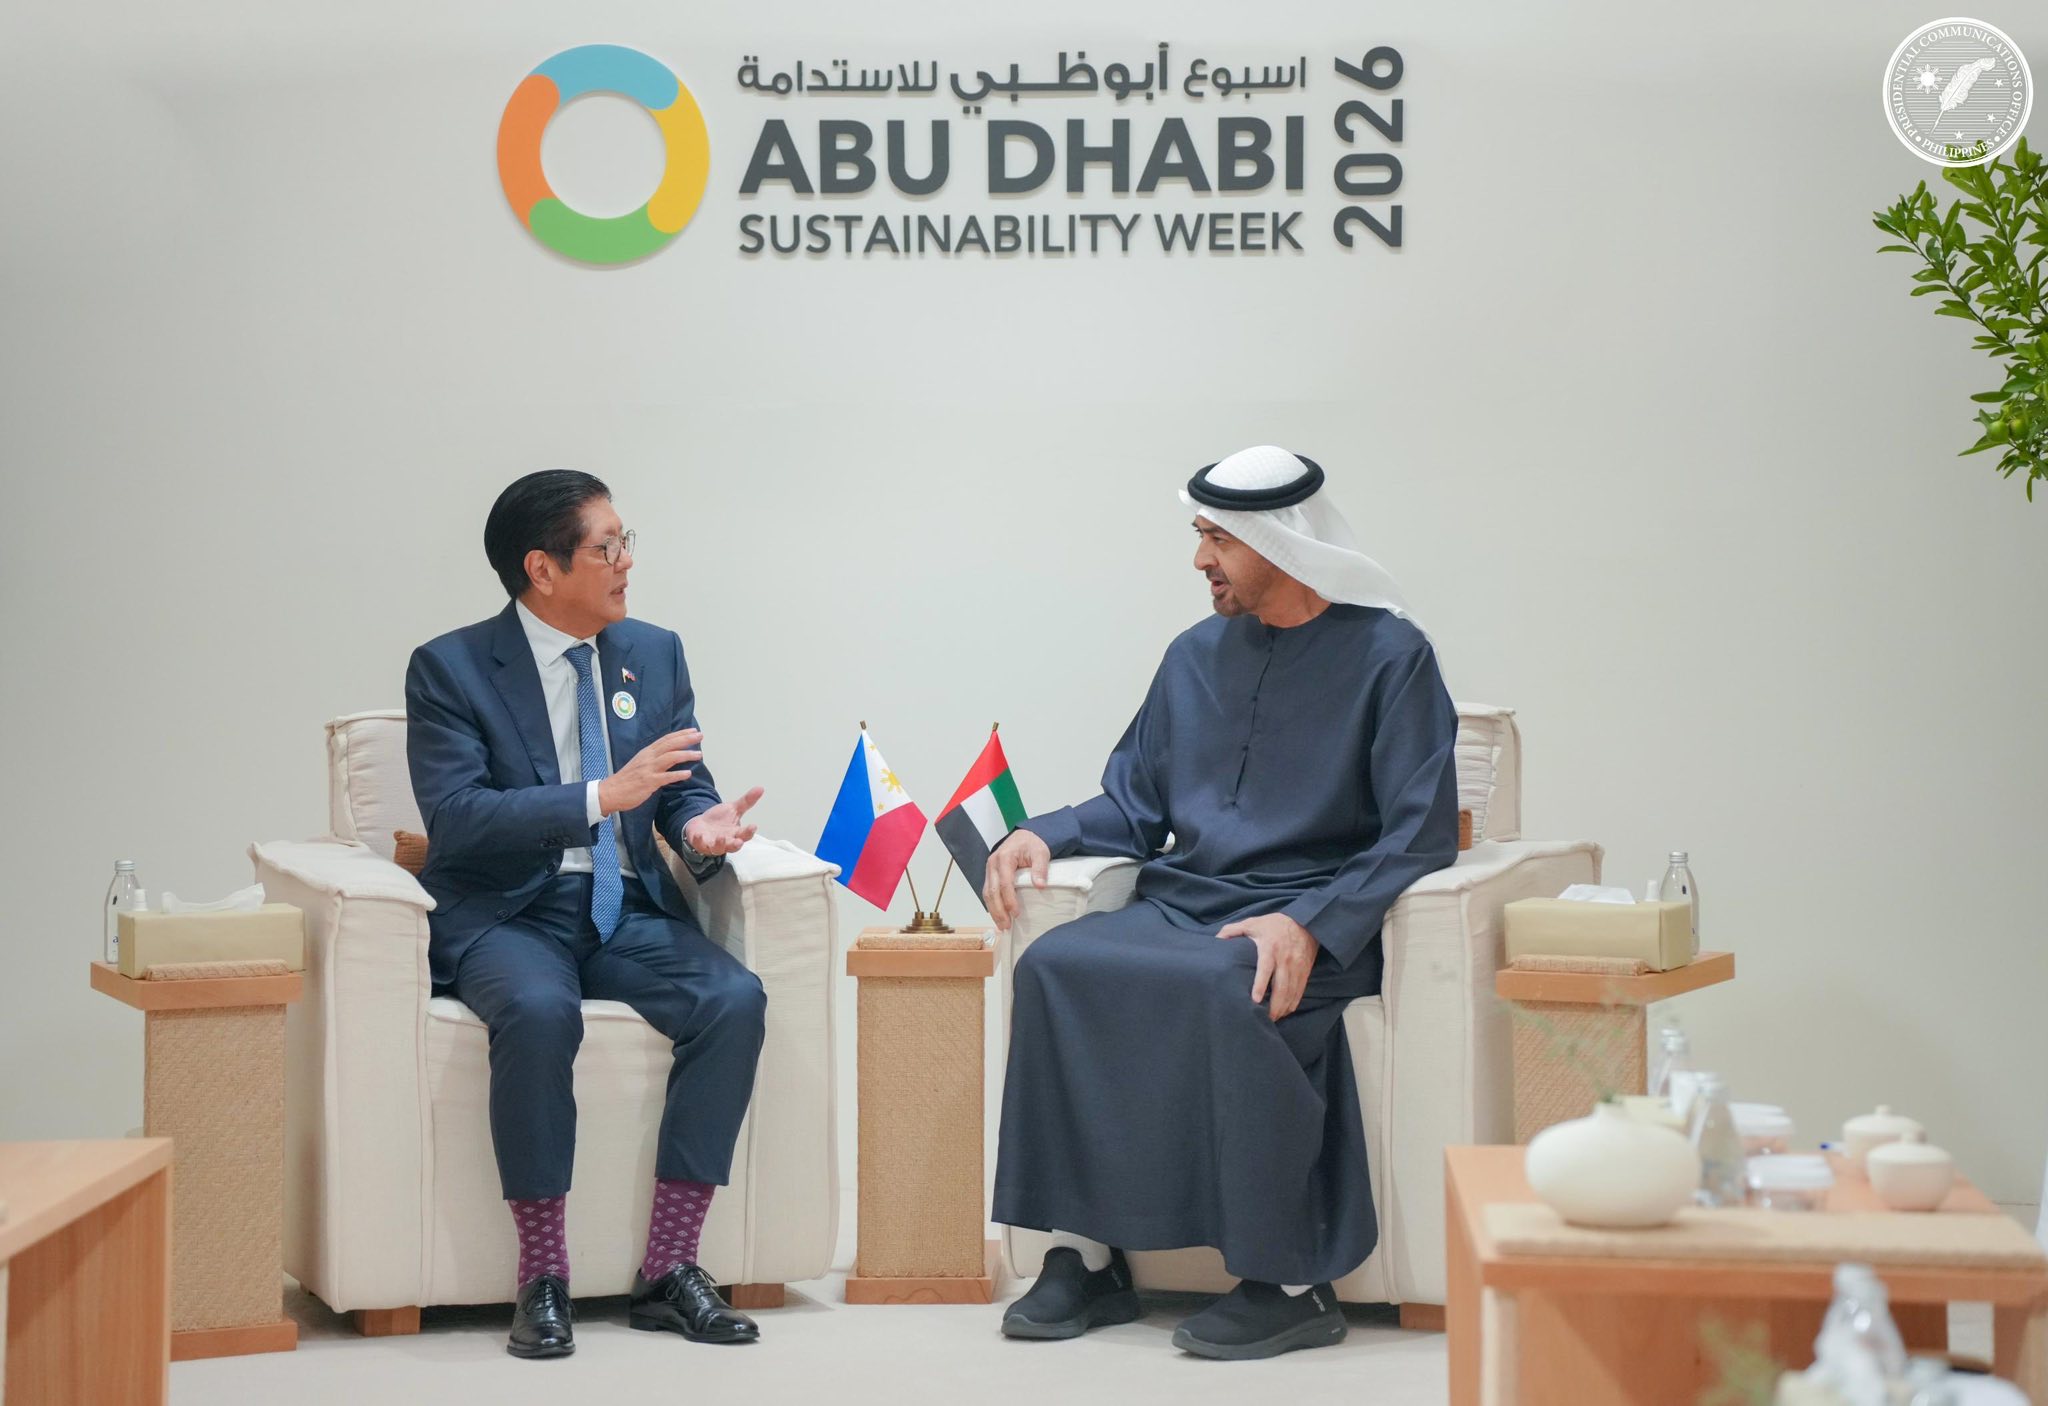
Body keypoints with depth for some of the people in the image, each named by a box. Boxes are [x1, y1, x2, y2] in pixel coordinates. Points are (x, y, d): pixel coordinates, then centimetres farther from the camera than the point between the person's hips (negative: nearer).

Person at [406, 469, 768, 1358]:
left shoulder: (653, 655, 11)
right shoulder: (450, 669, -6)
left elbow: (684, 787, 15)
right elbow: (454, 816, -17)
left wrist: (700, 825, -11)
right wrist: (602, 796, -26)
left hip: (626, 910, 5)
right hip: (506, 912, -5)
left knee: (735, 999, -25)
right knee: (540, 1012, -38)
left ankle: (668, 1269, -18)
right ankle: (542, 1279, -24)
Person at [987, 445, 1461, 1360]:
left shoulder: (1388, 656, -1)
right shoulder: (1195, 656, 17)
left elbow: (1422, 837, -8)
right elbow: (1134, 804, 22)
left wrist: (1312, 924, -21)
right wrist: (1043, 834, 1)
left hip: (1315, 924, -6)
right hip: (1181, 905, 6)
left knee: (1228, 987, -37)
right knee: (1055, 967, -23)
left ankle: (1289, 1284, -28)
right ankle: (1085, 1255, -19)